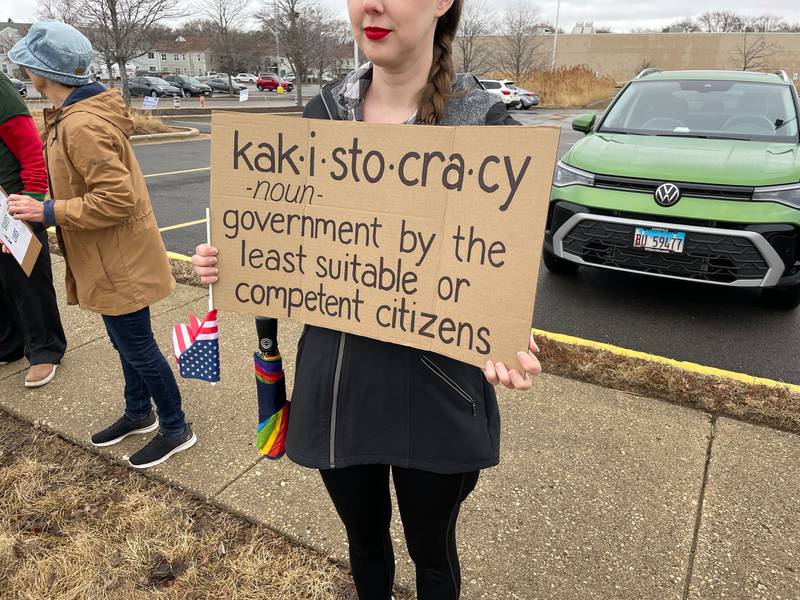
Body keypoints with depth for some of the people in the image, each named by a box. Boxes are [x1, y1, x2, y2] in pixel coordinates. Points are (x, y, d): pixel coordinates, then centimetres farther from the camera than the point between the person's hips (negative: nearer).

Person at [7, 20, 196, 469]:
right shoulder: (75, 115, 9)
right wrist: (49, 206, 12)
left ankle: (176, 430, 18)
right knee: (128, 342, 21)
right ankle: (139, 413, 39)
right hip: (113, 257, 10)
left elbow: (116, 199, -27)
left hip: (119, 262, -10)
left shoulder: (82, 125, -23)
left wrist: (48, 212, -22)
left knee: (137, 347, 2)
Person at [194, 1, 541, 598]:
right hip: (336, 383, 4)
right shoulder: (323, 112, 1)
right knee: (364, 539, 26)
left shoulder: (484, 122, -11)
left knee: (431, 550, 21)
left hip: (435, 390, -3)